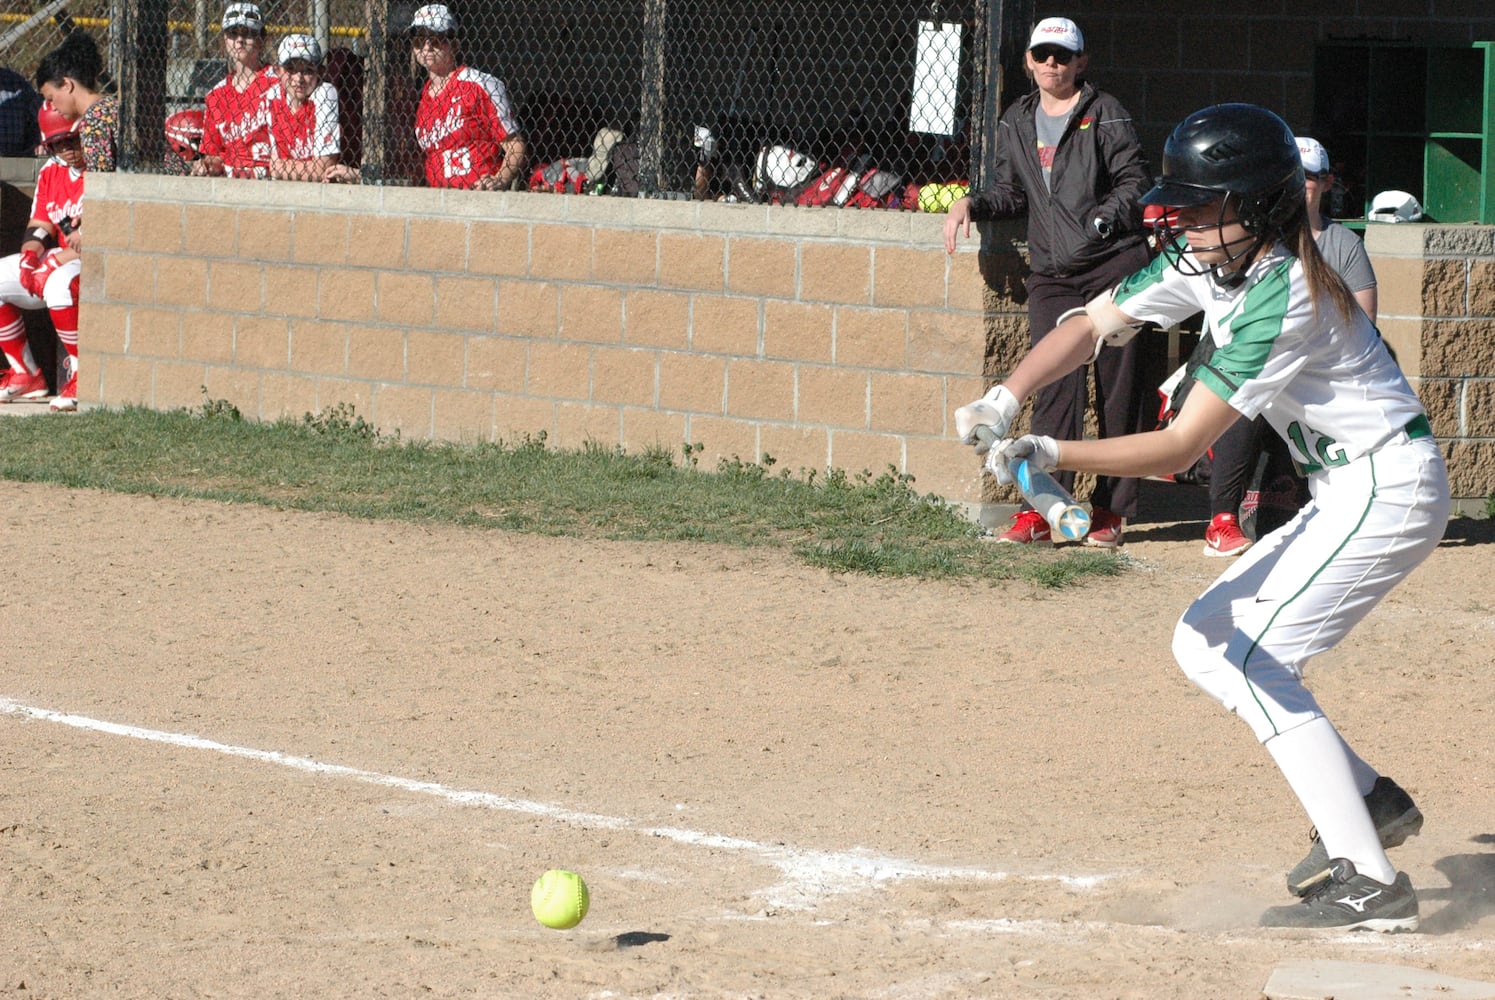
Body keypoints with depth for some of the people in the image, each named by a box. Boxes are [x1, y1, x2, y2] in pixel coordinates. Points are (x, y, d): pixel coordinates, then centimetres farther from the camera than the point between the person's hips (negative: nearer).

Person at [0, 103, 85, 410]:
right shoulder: (50, 172, 12)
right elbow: (38, 226, 13)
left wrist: (54, 262, -23)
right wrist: (30, 256, -10)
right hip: (59, 260, 9)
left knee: (58, 285, -37)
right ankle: (26, 375, 6)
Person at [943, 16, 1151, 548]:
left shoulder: (1106, 114, 0)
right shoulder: (1016, 123, 14)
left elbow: (1134, 181, -4)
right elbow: (1011, 190, 21)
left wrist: (1101, 222, -18)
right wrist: (972, 204, 4)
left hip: (1115, 266, -3)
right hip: (1051, 276, 3)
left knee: (1116, 390, 0)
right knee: (1058, 387, -8)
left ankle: (1109, 510, 7)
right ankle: (1041, 509, -12)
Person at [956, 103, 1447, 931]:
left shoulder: (1281, 300, -26)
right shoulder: (1206, 260, 1)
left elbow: (1180, 447, -28)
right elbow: (1093, 324, 0)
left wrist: (1054, 455, -36)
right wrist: (1007, 398, -16)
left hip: (1389, 491, -10)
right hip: (1345, 497, 10)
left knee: (1248, 662, -14)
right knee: (1203, 644, 10)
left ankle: (1369, 884, -14)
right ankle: (1370, 801, 15)